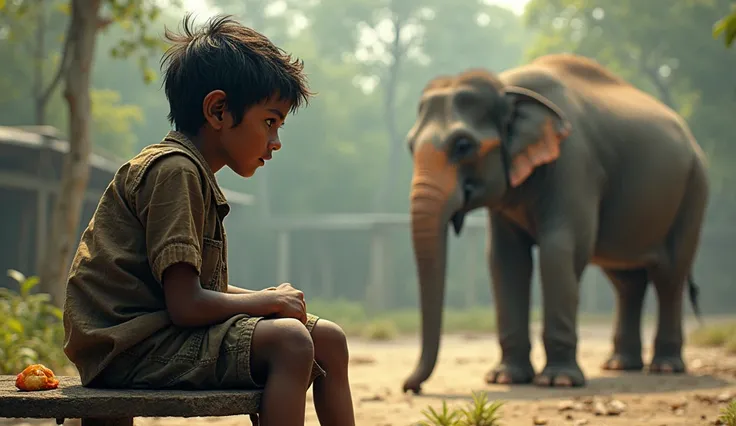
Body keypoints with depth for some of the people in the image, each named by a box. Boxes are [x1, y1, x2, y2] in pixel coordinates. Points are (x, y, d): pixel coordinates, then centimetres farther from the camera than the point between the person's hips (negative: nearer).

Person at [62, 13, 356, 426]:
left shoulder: (193, 173, 17)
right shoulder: (175, 171, -16)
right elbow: (186, 305, -22)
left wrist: (265, 298, 2)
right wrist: (269, 301, -9)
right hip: (129, 349, -10)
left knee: (328, 339, 8)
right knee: (288, 341, -27)